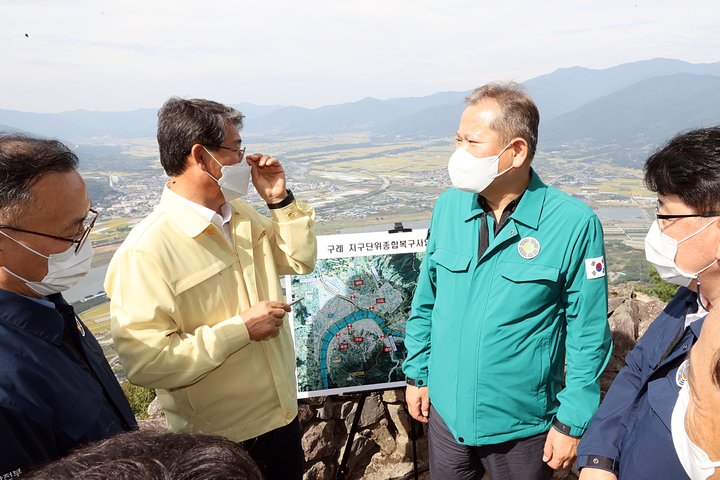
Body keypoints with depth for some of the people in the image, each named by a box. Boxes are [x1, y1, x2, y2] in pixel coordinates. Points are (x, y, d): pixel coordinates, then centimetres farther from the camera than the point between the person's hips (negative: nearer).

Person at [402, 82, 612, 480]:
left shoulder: (573, 224, -19)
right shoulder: (448, 206, -6)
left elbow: (588, 335, -11)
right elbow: (425, 301, 4)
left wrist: (572, 422, -8)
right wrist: (416, 373, 6)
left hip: (523, 426, -3)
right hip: (445, 412, 4)